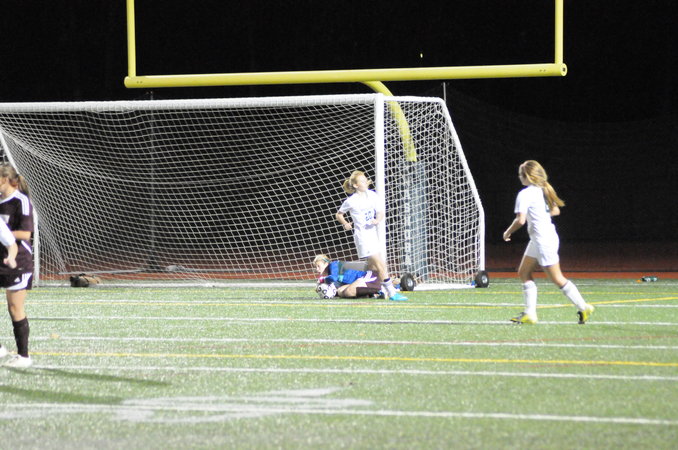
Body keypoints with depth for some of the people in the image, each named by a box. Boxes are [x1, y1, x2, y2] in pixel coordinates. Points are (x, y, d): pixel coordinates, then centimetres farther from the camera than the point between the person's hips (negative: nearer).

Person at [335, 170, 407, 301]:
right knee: (381, 265, -12)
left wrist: (377, 220, -15)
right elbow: (339, 214, 5)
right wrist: (345, 224, -13)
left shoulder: (372, 195, 6)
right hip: (362, 236, -6)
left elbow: (381, 213, 6)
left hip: (373, 233, 6)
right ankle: (392, 293, -10)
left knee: (373, 267, 15)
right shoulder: (351, 201, -8)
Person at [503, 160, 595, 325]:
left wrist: (508, 232, -6)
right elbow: (556, 210, 19)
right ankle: (529, 313, 9)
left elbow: (520, 220, -22)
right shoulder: (544, 190, 8)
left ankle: (583, 307, 2)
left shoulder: (525, 194, -16)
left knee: (557, 279, -3)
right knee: (524, 272, 12)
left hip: (543, 241, -9)